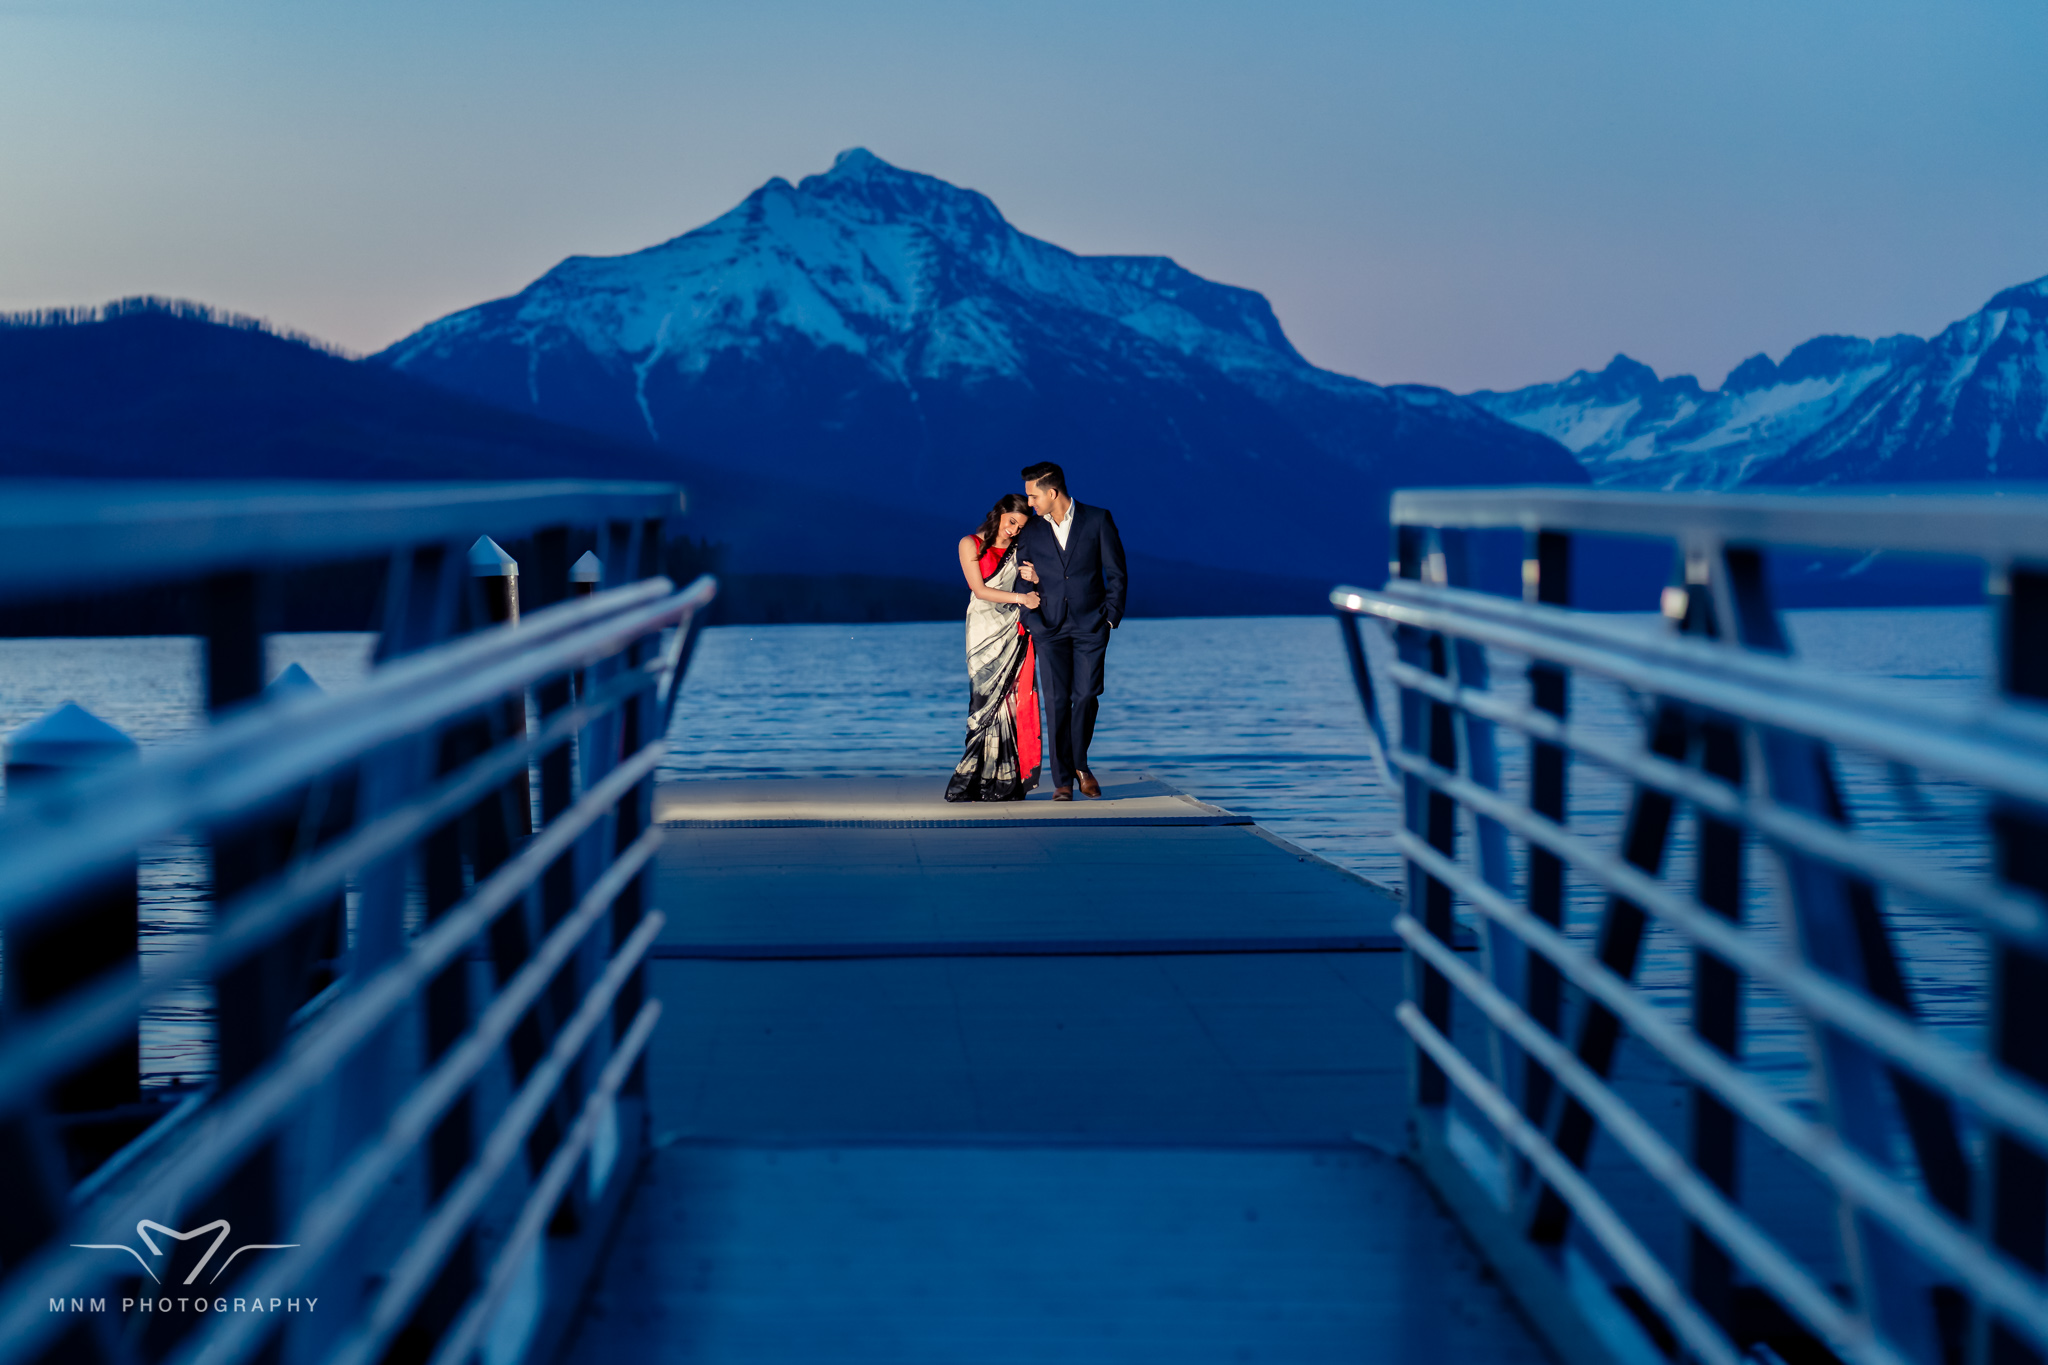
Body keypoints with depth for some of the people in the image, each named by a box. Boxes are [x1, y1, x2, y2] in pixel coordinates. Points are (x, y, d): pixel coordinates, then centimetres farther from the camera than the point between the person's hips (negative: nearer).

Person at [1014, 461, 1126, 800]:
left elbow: (1116, 573, 3)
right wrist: (1032, 621, -1)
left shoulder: (1097, 520, 0)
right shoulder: (1029, 530, 6)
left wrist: (1111, 617, -3)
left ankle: (1080, 764, 15)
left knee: (1086, 695, -8)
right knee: (1056, 701, -6)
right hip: (1050, 628, 1)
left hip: (1090, 625, -1)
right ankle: (1062, 779, -1)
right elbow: (1023, 578, 11)